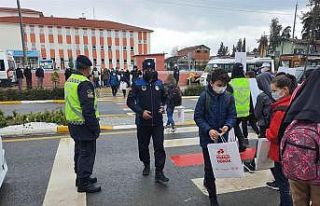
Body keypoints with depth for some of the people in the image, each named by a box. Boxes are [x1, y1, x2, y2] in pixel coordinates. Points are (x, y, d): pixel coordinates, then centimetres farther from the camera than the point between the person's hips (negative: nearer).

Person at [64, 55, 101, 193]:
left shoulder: (69, 81, 11)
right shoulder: (84, 84, -21)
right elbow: (88, 109, -24)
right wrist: (95, 127, -18)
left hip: (73, 123, 10)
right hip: (84, 125, -10)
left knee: (79, 151, 21)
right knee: (87, 153, 1)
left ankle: (80, 176, 35)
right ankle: (84, 183, 11)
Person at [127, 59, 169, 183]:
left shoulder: (159, 83, 4)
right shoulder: (138, 84, -4)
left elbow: (164, 98, 20)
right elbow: (130, 101, -5)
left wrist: (163, 106, 0)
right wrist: (141, 111, -17)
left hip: (157, 122, 1)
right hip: (142, 122, -1)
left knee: (159, 147, -4)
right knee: (143, 146, 14)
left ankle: (159, 173, 4)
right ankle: (146, 165, 38)